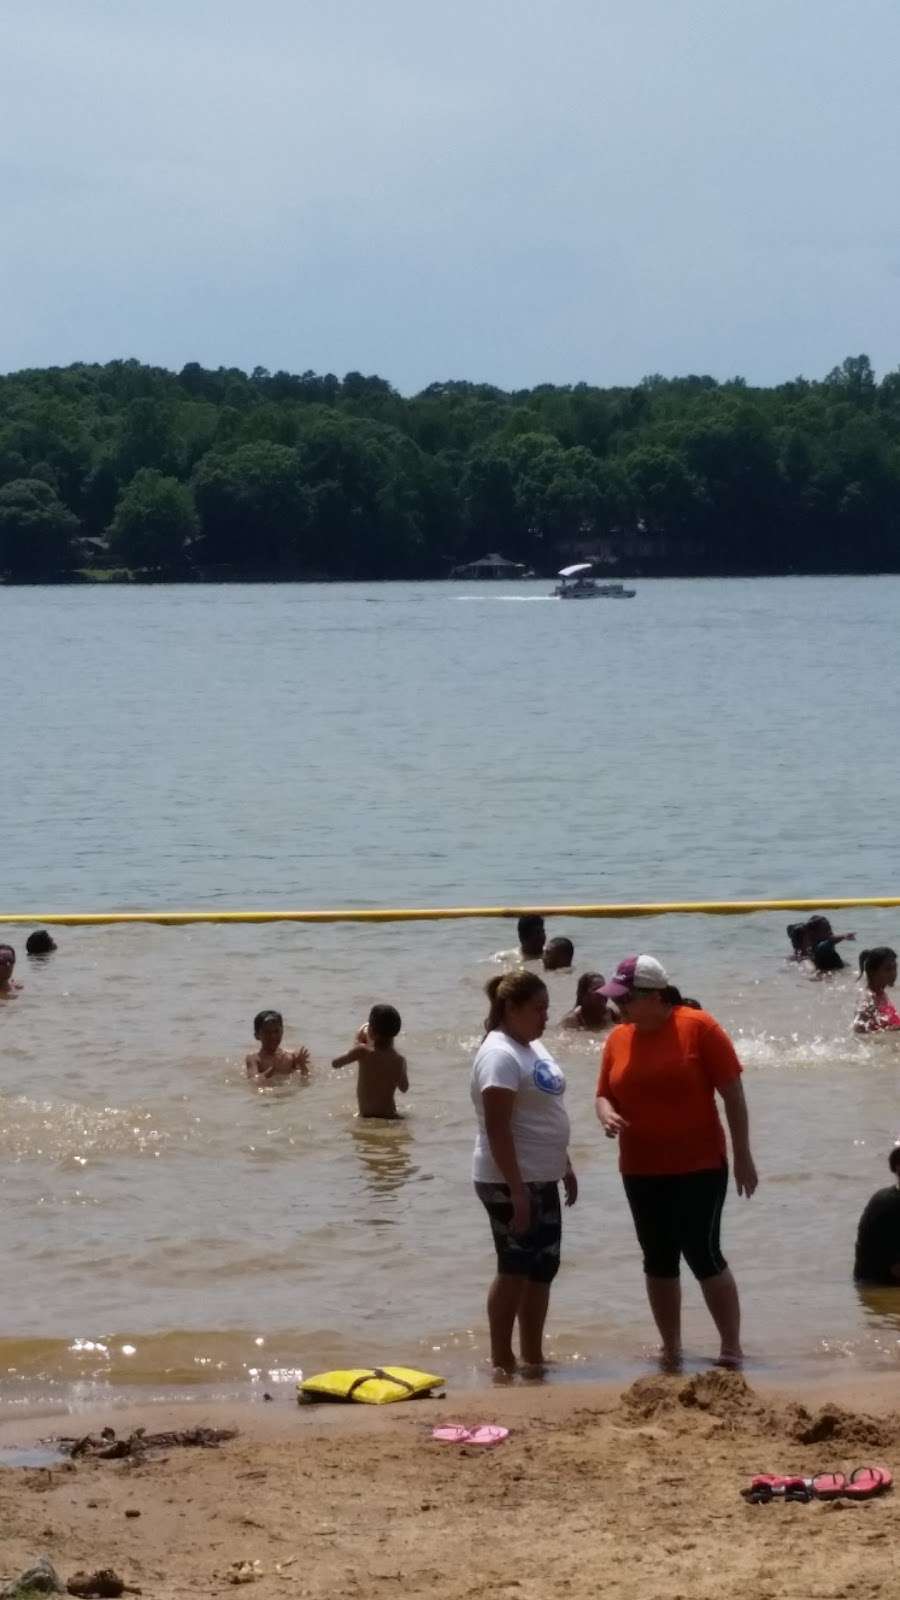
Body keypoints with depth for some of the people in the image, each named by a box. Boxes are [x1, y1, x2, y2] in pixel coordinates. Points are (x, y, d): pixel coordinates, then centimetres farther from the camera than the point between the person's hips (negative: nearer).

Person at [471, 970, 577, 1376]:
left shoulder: (532, 1048, 13)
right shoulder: (500, 1054, -17)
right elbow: (497, 1129, -22)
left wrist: (566, 1167, 22)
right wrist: (516, 1190, -25)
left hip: (541, 1179, 10)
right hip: (510, 1181, -10)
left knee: (542, 1267, 12)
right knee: (515, 1269, -4)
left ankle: (533, 1357, 20)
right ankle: (502, 1362, 3)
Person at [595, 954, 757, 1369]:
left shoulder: (698, 1028, -11)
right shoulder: (618, 1039, 4)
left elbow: (732, 1093, -7)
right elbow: (605, 1095, 13)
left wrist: (743, 1156, -8)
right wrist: (607, 1116, -11)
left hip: (700, 1168, -5)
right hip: (641, 1172, 5)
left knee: (703, 1255, -8)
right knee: (658, 1260, 10)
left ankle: (732, 1348, 1)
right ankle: (670, 1350, 20)